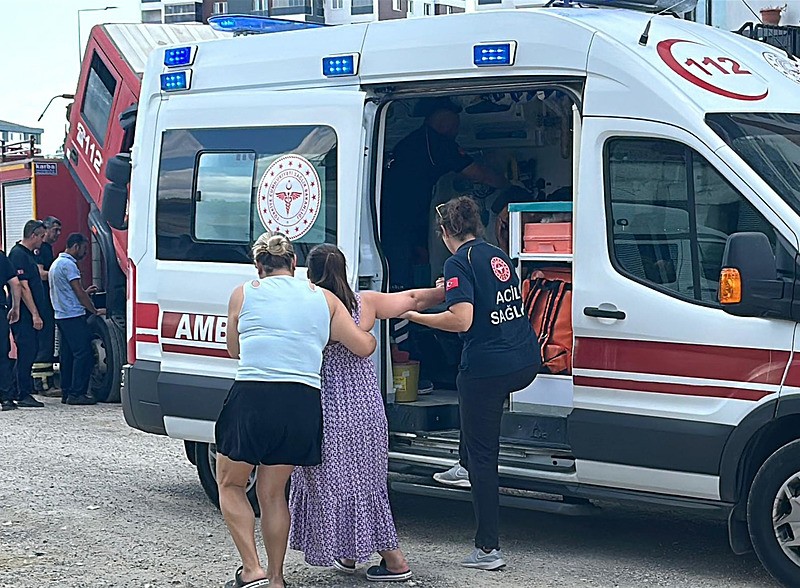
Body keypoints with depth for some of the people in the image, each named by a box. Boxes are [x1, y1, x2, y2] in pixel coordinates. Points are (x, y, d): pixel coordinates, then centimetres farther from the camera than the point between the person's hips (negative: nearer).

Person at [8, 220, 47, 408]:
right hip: (24, 314, -10)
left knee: (30, 351, 13)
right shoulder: (18, 255, -14)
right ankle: (24, 395, -4)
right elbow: (23, 287, -19)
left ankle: (14, 390, 20)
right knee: (26, 352, -8)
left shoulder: (28, 254, 18)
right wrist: (35, 315, -21)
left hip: (29, 315, 10)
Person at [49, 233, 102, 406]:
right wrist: (95, 311, -7)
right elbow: (79, 292, -14)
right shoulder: (69, 264, -13)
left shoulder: (56, 263, 19)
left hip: (61, 316, 10)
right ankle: (77, 393, -12)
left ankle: (66, 393, 11)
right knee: (83, 354, -9)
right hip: (74, 315, -10)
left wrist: (85, 292, 23)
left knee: (67, 355, 11)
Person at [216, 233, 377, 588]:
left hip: (252, 400, -3)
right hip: (302, 405, 3)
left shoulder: (243, 295, 8)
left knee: (230, 482, 17)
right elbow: (364, 347, 12)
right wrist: (371, 334, 35)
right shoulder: (323, 299, 12)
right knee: (272, 492, 18)